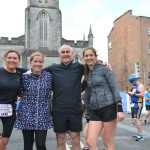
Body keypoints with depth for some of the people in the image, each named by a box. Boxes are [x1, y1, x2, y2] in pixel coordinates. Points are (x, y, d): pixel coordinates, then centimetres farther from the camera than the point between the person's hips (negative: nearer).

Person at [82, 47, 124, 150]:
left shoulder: (104, 69, -3)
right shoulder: (87, 73, 14)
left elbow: (115, 89, -7)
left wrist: (120, 109, -15)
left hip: (109, 108, -5)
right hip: (95, 111, 6)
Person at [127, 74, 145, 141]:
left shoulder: (140, 85, -8)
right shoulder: (134, 87, 18)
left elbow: (142, 95, -18)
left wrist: (133, 94, -19)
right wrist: (130, 94, 4)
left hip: (138, 105, -9)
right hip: (133, 104, 9)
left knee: (136, 119, -14)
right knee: (135, 119, 9)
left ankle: (141, 135, -11)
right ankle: (139, 134, 17)